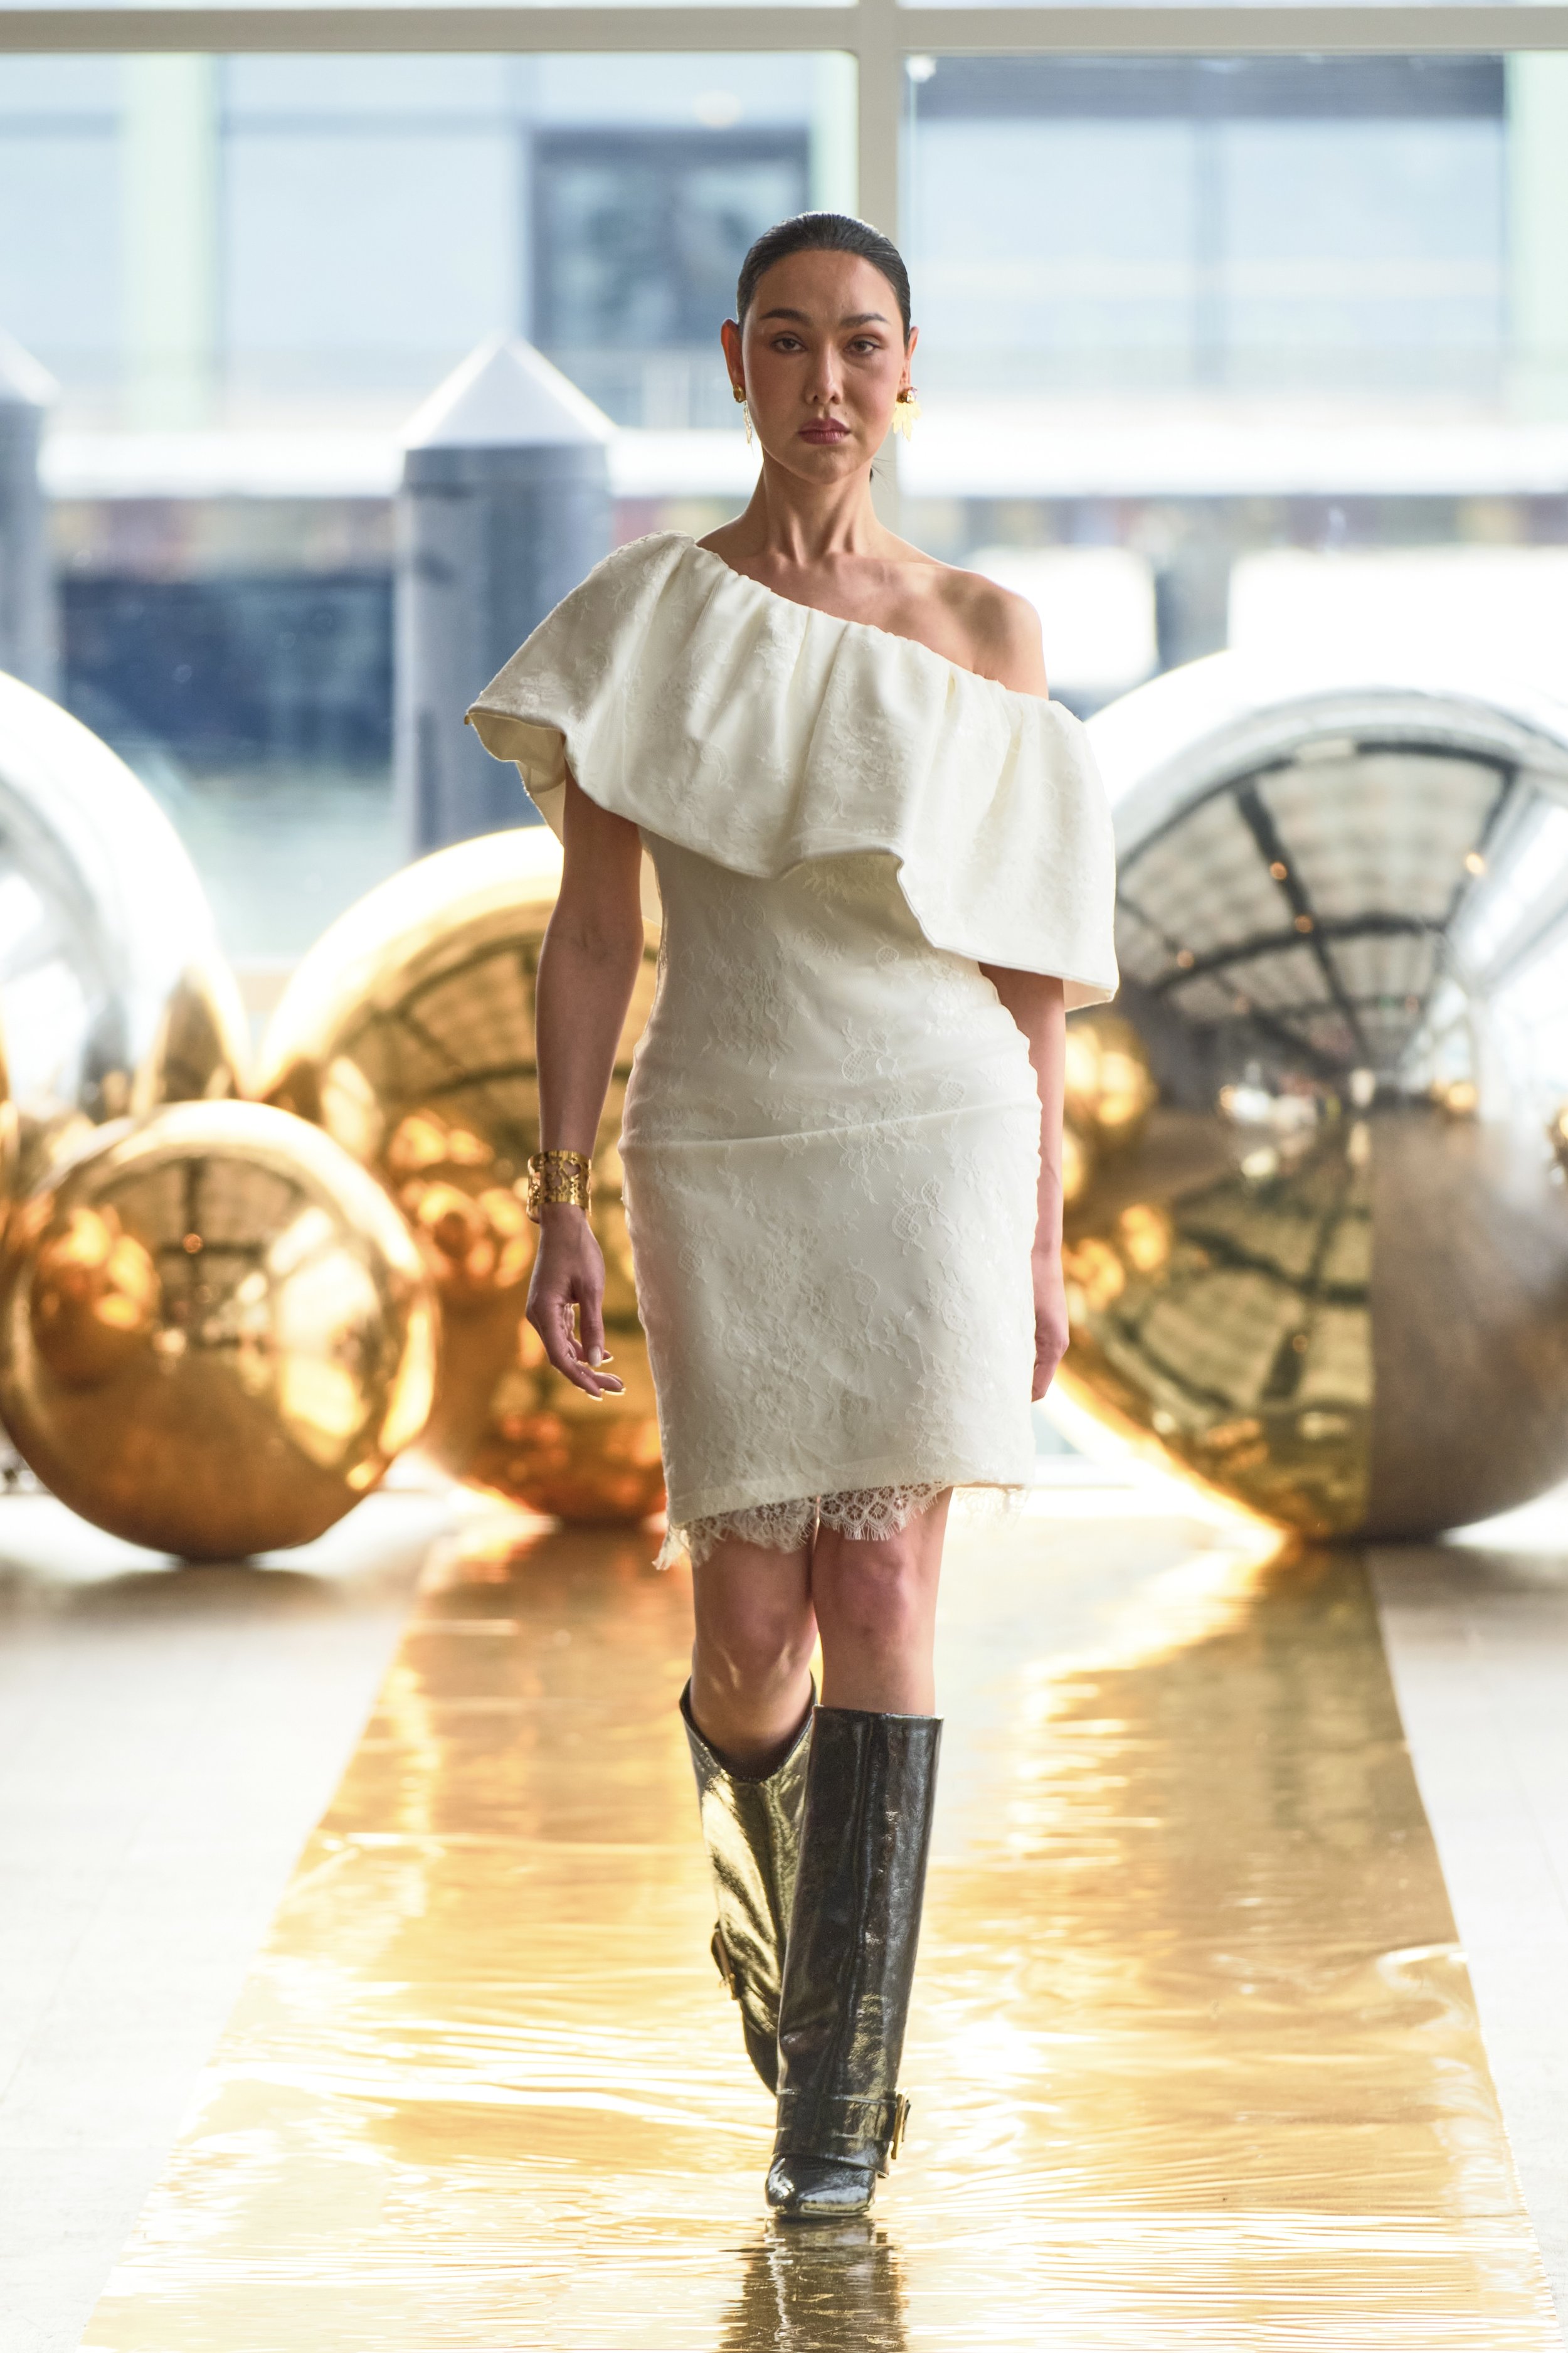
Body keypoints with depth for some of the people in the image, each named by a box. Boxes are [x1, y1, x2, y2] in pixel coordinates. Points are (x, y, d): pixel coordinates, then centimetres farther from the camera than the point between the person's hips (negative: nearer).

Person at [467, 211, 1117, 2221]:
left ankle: (835, 2103, -10)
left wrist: (1046, 1239, 6)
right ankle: (760, 1832, 41)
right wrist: (561, 1213, -7)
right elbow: (590, 932, 0)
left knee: (883, 1585, -15)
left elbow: (1029, 955, 8)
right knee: (750, 1642, 2)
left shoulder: (986, 636, 4)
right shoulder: (636, 617, 3)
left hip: (935, 1136, -1)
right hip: (725, 1162, 1)